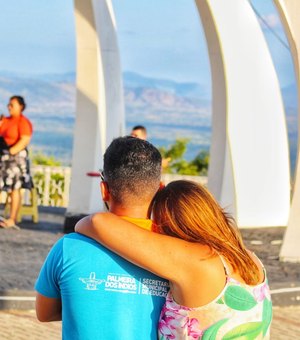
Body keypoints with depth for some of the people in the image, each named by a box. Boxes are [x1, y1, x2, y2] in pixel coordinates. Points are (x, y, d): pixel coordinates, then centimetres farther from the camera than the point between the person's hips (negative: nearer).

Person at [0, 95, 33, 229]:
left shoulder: (23, 122, -7)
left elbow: (25, 140, -17)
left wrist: (11, 151, -22)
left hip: (16, 157, -8)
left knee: (14, 188, -5)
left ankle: (12, 220, -4)